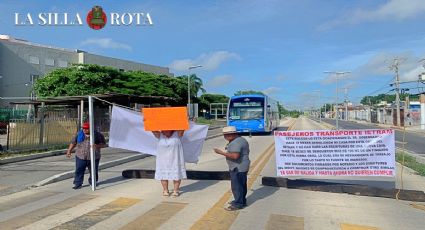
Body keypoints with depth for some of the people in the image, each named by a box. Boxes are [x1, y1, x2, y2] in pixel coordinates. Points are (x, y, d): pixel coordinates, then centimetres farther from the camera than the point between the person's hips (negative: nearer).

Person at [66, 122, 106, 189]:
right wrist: (69, 151, 9)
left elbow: (104, 144, -3)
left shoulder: (97, 135, -3)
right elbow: (73, 142, 14)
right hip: (80, 157, 1)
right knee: (79, 171, -2)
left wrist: (97, 146, -22)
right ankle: (77, 184, 8)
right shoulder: (79, 134, 6)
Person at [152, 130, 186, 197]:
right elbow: (154, 131, -15)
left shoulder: (177, 134, -6)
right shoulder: (160, 135, -3)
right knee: (163, 174, 5)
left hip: (175, 159, -1)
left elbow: (182, 130, -20)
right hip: (163, 159, 1)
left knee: (176, 174, 3)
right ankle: (165, 190, 16)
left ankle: (176, 190, 13)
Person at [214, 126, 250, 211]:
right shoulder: (241, 139, 11)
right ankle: (242, 201, 30)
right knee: (242, 184, 19)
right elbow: (244, 152, 21)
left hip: (238, 168, -11)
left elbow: (235, 156, -32)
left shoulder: (235, 143, -23)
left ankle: (237, 204, 4)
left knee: (236, 186, -3)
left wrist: (221, 152, -27)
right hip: (242, 167, 11)